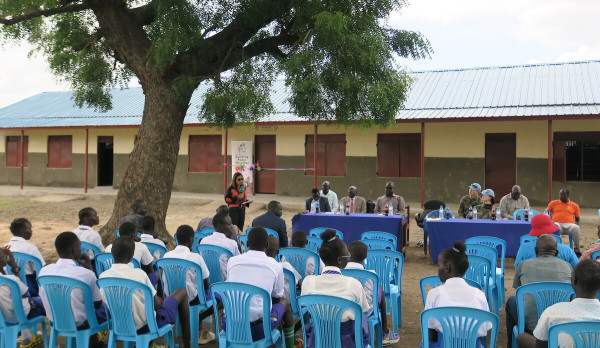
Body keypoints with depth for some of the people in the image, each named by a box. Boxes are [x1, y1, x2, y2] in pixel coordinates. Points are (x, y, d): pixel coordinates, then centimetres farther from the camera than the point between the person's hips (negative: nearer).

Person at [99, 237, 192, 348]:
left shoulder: (103, 276, -11)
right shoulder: (138, 274, -24)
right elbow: (156, 304, -15)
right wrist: (159, 301, 8)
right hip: (147, 325, -5)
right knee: (181, 292, 13)